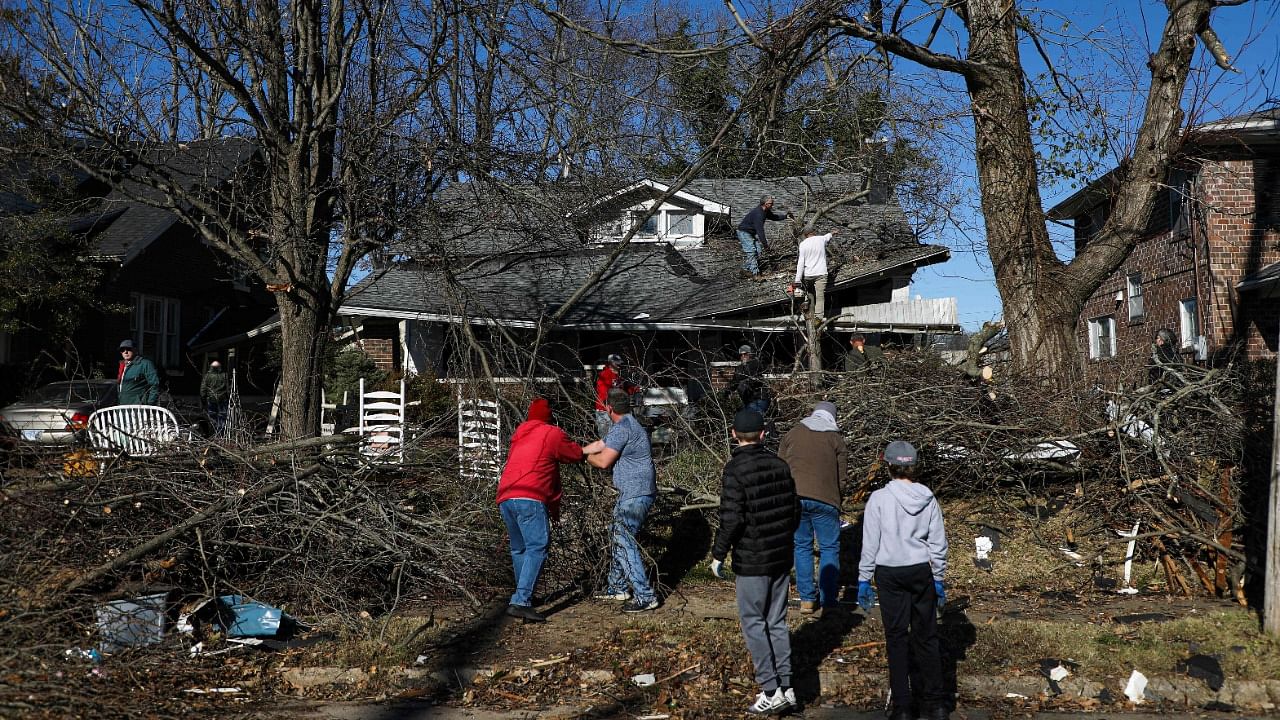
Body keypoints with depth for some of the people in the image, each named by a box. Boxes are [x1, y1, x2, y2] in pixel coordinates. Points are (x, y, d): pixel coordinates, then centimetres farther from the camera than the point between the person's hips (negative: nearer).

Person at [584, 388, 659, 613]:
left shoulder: (622, 428, -17)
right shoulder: (627, 425, 17)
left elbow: (603, 462, -15)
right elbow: (598, 445, 26)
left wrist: (585, 457, 5)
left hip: (635, 494, -11)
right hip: (631, 493, 11)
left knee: (624, 541, -13)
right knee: (618, 537, 19)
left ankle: (645, 596, -14)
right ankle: (617, 587, 30)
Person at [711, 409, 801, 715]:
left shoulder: (735, 468, -14)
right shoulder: (780, 465, 4)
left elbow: (732, 518, -18)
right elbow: (795, 509, 9)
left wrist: (718, 554, -7)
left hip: (752, 561, -6)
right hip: (782, 558, 6)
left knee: (754, 623, 3)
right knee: (777, 622, 14)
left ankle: (771, 692, 2)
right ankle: (787, 688, 15)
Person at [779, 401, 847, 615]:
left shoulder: (793, 433, 11)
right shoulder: (835, 438, 5)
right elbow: (841, 473, 3)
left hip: (794, 496, 3)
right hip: (824, 499, -2)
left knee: (802, 546, 13)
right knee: (829, 548, 8)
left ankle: (806, 599, 14)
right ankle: (828, 600, 8)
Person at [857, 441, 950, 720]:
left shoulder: (879, 499, -12)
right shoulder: (928, 499, -2)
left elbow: (870, 543, -9)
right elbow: (938, 543, 2)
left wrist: (863, 579, 0)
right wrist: (938, 579, 13)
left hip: (890, 574, -3)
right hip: (922, 572, 3)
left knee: (896, 637, 6)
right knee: (926, 636, 12)